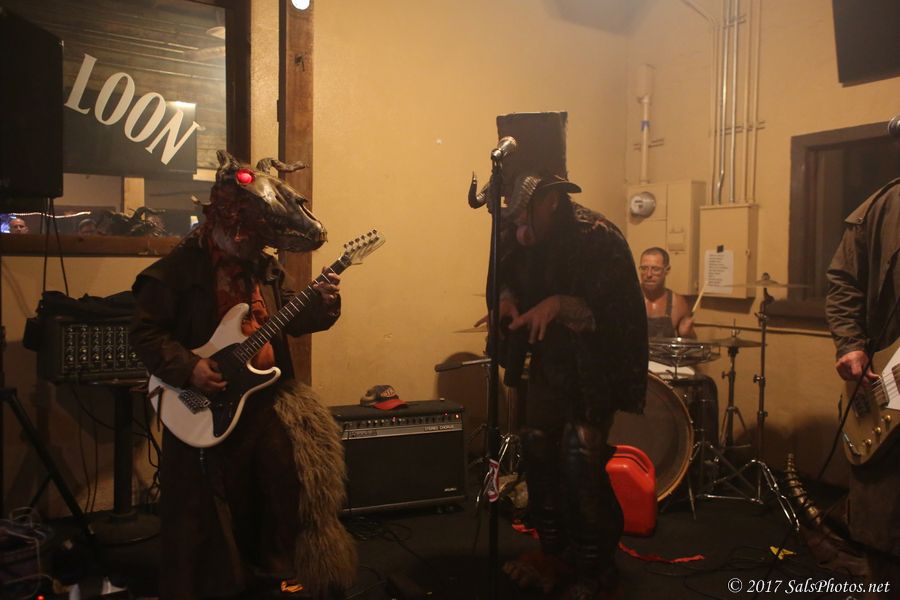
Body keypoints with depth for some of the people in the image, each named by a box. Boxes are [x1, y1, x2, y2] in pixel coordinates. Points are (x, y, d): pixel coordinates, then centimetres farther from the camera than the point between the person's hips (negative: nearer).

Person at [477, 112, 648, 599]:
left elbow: (622, 315, -25)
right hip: (550, 356, 6)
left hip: (596, 361, -6)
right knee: (537, 444, 4)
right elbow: (505, 276, 10)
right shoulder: (517, 234, -7)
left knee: (580, 455, -11)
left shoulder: (598, 238, -24)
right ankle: (555, 551, 23)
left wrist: (561, 304, -35)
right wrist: (506, 297, -12)